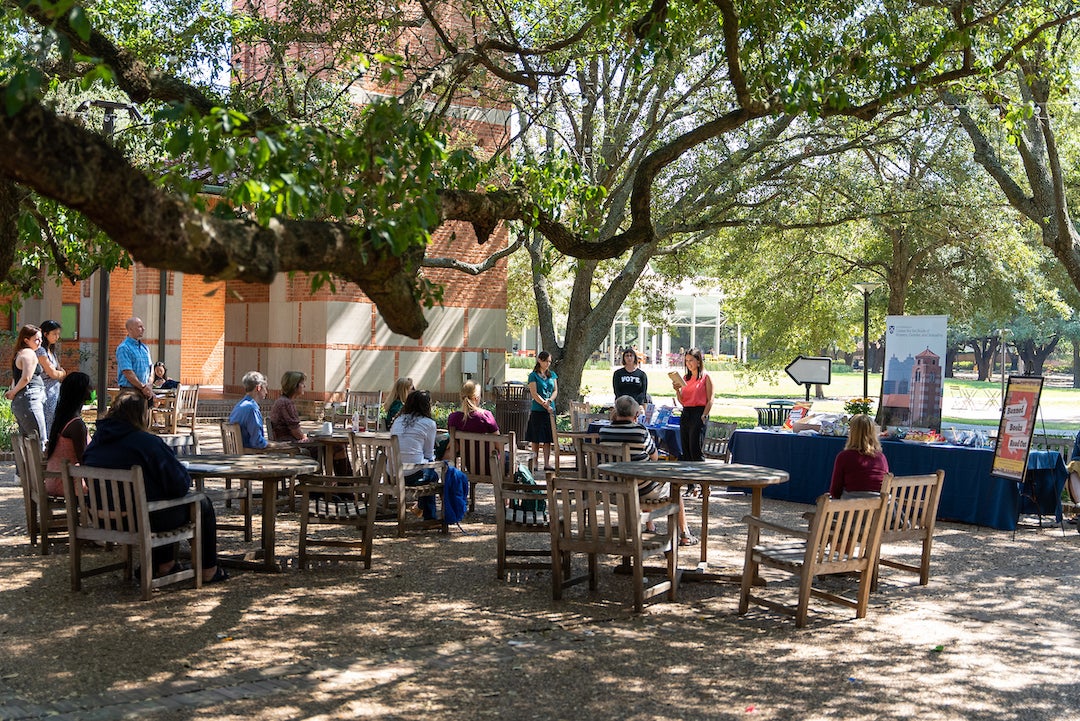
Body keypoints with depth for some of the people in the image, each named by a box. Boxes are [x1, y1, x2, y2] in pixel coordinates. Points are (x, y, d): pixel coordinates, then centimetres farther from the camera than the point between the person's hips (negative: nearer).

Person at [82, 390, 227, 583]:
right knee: (203, 505, 14)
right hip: (147, 520, -8)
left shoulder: (95, 442, 0)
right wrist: (186, 478, 5)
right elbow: (180, 486, -19)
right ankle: (208, 571, 22)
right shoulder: (148, 442, -22)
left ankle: (164, 564, 39)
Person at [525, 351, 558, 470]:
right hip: (537, 410, -4)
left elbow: (555, 391, 8)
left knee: (548, 439, 5)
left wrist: (549, 400, -11)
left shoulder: (552, 375, 13)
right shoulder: (533, 375, -4)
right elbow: (534, 394, -10)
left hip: (550, 410, 4)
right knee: (536, 439, 0)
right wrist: (546, 406, -16)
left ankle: (547, 464, 8)